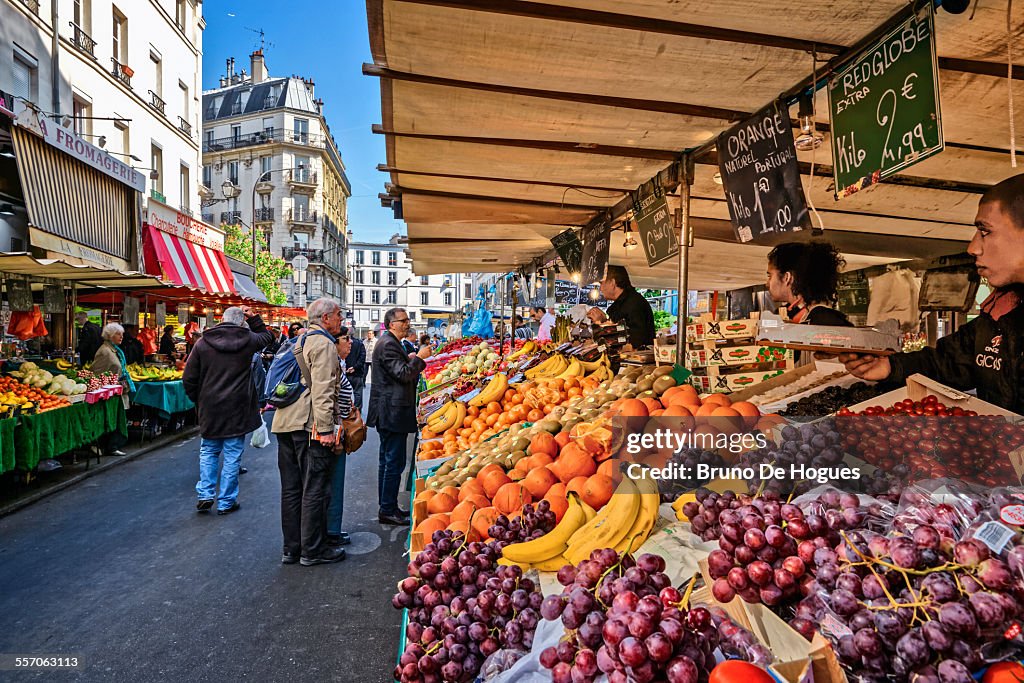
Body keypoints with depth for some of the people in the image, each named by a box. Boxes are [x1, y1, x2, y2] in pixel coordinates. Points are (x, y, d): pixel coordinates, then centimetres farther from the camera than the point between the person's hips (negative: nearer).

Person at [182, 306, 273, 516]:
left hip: (209, 408, 2)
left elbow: (188, 379, 0)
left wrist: (198, 400, 13)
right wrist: (253, 318, 14)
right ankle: (226, 502, 12)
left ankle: (205, 495, 15)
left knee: (208, 452, 19)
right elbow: (265, 336, 20)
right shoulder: (247, 340, -5)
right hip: (237, 409, -2)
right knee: (232, 456, 5)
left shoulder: (203, 342, -2)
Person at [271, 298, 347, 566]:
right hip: (309, 424, -10)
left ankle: (291, 549, 23)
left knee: (291, 488, 14)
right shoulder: (324, 344, -10)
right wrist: (326, 428, -20)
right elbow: (322, 390, -19)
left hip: (286, 422, 10)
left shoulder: (300, 341, 20)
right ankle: (312, 551, 9)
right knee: (315, 490, 0)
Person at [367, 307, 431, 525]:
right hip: (393, 412, -12)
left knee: (387, 460, 16)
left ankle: (386, 507, 26)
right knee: (395, 462, -5)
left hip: (388, 413, 12)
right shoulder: (388, 344, -16)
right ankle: (388, 511, 3)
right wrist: (419, 358, -12)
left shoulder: (390, 343, 17)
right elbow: (403, 374, -22)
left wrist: (409, 360, 10)